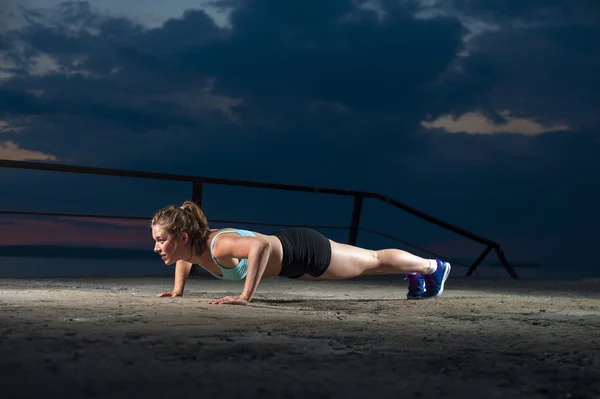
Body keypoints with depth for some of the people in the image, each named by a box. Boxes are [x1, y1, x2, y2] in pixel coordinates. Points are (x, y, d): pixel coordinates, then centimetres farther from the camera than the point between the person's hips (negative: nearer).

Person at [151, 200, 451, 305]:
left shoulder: (218, 245, -37)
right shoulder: (191, 247, -12)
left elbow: (261, 246, -56)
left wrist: (245, 296, -52)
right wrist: (178, 290, 4)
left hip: (304, 251, -7)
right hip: (288, 252, 7)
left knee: (372, 261, 17)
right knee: (368, 262, 29)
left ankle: (433, 266, 41)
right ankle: (415, 274, 54)